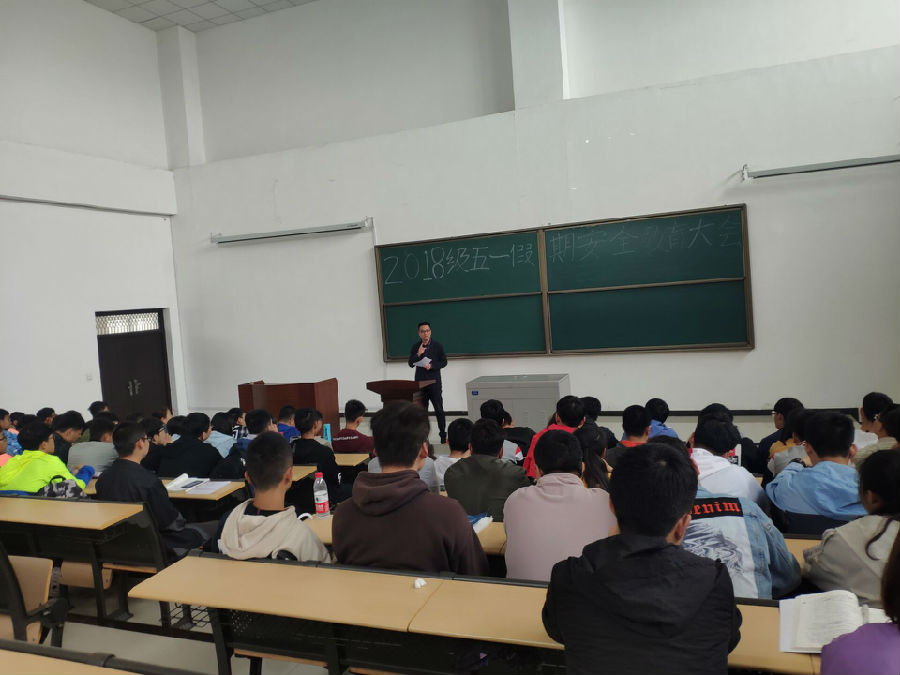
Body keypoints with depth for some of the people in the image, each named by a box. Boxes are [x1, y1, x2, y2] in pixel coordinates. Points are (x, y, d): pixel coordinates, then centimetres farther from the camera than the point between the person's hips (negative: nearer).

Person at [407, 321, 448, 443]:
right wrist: (418, 354, -13)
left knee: (439, 410, 1)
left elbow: (444, 362, 1)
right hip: (420, 382, 2)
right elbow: (411, 364, 2)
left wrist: (432, 366, -14)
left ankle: (443, 435, 8)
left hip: (434, 382, -2)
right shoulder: (415, 347, 6)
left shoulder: (438, 346, 0)